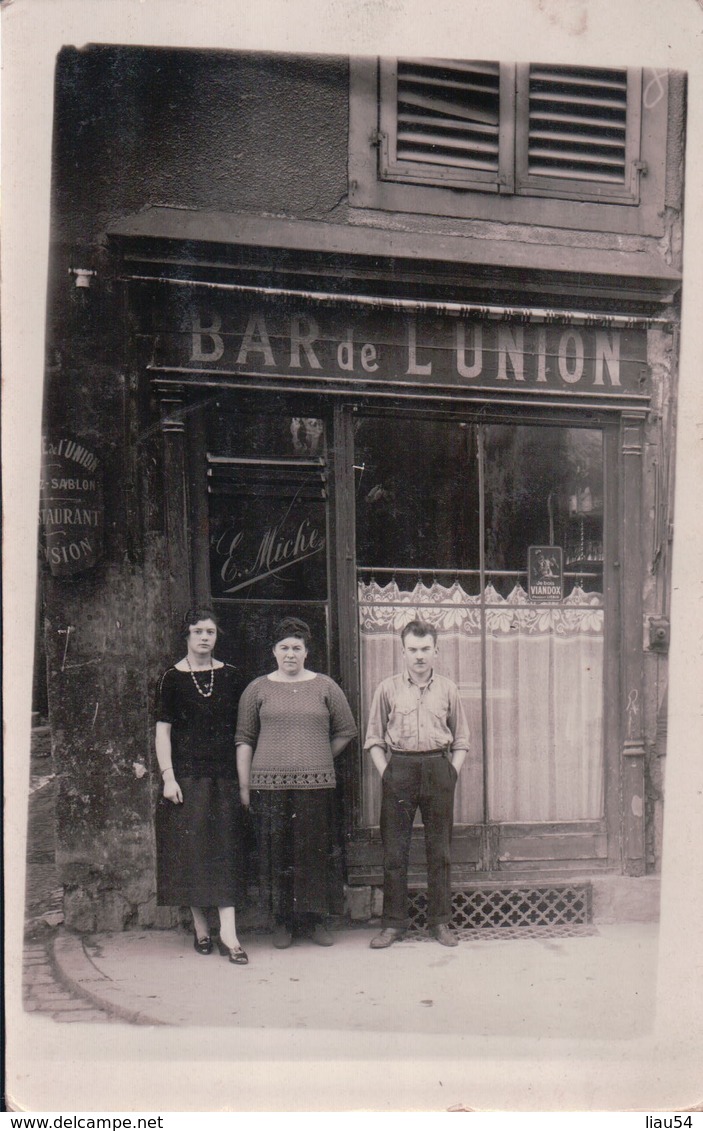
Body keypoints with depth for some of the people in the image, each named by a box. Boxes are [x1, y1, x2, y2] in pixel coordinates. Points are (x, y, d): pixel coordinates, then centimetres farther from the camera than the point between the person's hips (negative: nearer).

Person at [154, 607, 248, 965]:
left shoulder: (229, 675, 7)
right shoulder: (172, 678, 0)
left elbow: (239, 728, 11)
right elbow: (163, 730, -2)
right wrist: (167, 776, -10)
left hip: (223, 774, 2)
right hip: (187, 774, -2)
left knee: (225, 849, -2)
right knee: (192, 848, 1)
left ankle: (228, 932, -3)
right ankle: (200, 927, 14)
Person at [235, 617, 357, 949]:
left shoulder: (325, 687, 7)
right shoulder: (258, 689, 7)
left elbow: (345, 731, 15)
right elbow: (244, 739, 7)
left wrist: (319, 759, 10)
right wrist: (244, 785, 3)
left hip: (316, 784, 0)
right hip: (269, 784, 0)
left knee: (315, 852, 3)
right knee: (275, 853, 3)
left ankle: (316, 920, 15)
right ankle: (282, 921, 14)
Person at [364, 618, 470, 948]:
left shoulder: (447, 689, 9)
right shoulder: (387, 689, 5)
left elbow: (461, 739, 13)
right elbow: (374, 738, 8)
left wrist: (452, 771, 2)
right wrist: (386, 772, -2)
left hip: (438, 768, 1)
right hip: (399, 767, -1)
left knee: (439, 849, 5)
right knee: (394, 850, 1)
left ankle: (440, 921, 15)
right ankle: (393, 923, 10)